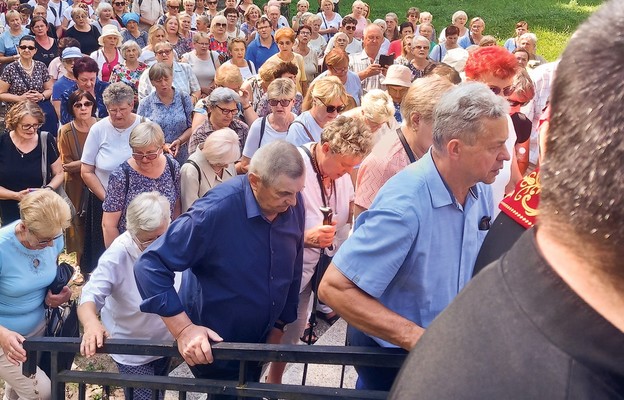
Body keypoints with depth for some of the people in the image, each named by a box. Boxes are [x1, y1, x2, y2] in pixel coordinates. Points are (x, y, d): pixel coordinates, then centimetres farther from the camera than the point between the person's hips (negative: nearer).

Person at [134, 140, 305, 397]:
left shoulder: (293, 205, -13)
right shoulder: (216, 211, -31)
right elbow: (150, 267, -27)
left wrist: (280, 324, 8)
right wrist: (183, 330, -31)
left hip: (257, 342, 6)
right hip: (211, 345, -6)